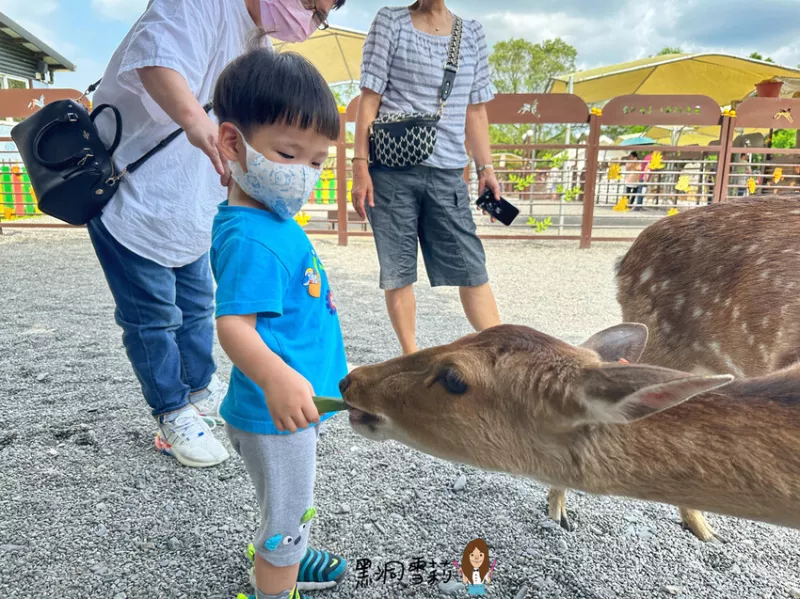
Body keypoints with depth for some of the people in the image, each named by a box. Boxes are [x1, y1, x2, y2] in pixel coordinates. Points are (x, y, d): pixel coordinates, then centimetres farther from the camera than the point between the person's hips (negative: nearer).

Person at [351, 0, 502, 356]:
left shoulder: (472, 33, 14)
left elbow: (475, 110, 15)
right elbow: (370, 99, 1)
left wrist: (485, 167, 9)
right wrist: (360, 165, -6)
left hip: (447, 172, 2)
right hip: (391, 169, -2)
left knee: (472, 268, -1)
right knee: (397, 271, 2)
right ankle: (411, 357, 16)